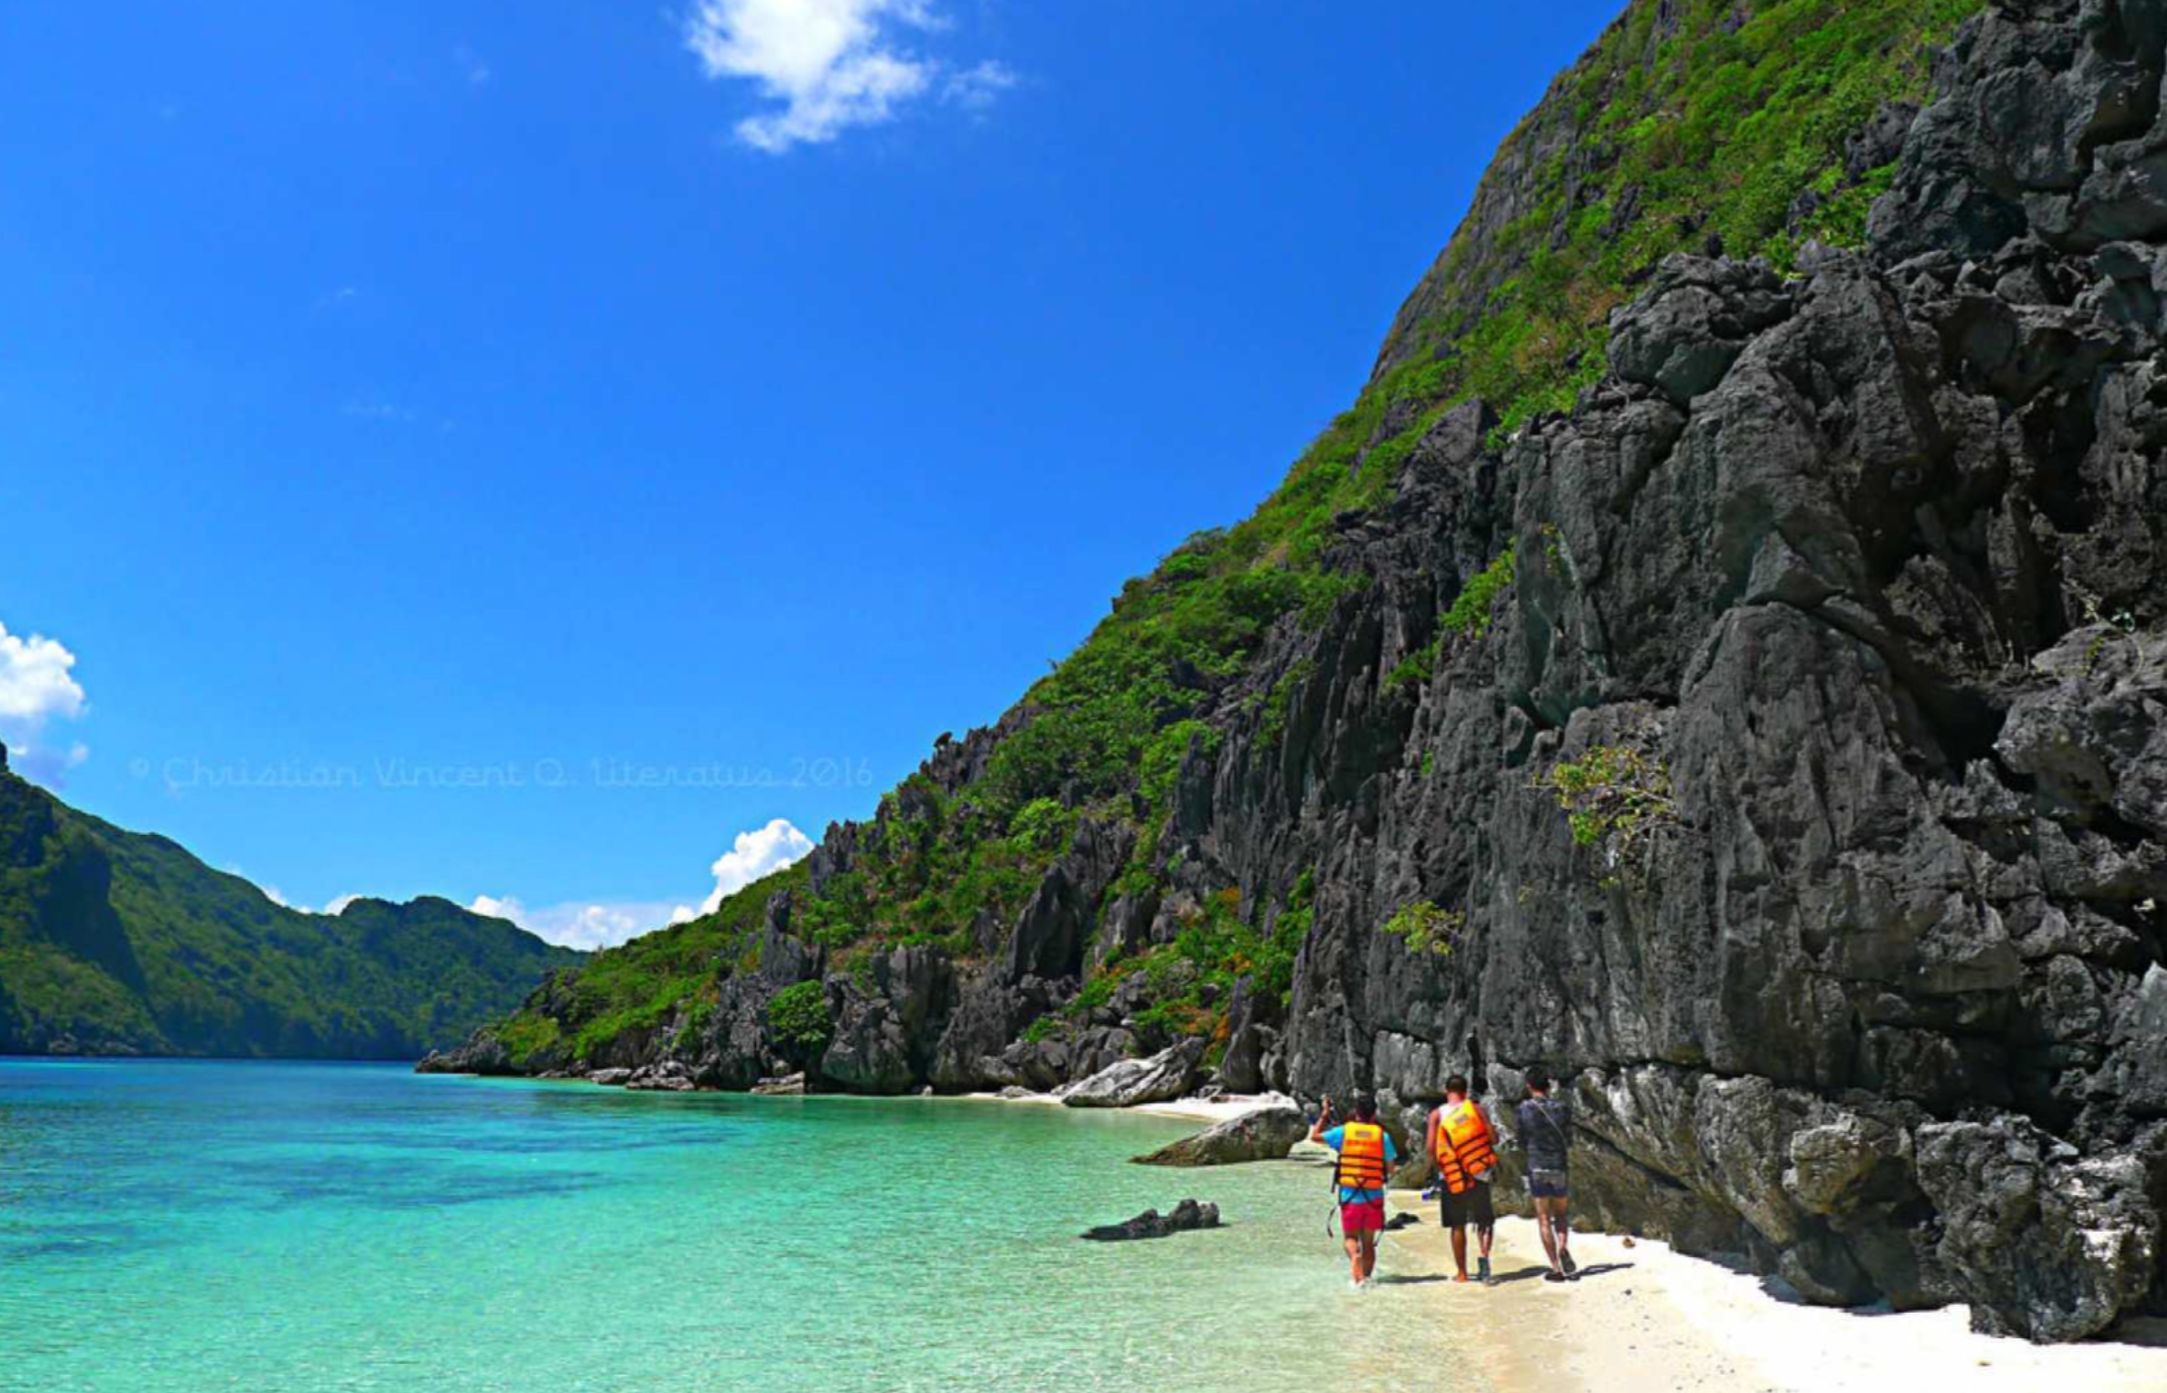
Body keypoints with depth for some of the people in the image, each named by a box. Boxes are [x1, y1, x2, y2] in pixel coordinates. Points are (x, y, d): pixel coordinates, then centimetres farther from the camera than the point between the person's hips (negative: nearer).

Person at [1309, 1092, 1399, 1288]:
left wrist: (1324, 1115, 18)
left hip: (1349, 1196, -1)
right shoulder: (1382, 1135, -3)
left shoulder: (1344, 1132, -4)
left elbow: (1314, 1136, 7)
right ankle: (1367, 1276, 13)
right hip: (1374, 1197, 1)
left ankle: (1354, 1255, -23)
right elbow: (1391, 1168, -1)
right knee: (1369, 1241, 15)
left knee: (1350, 1237, 8)